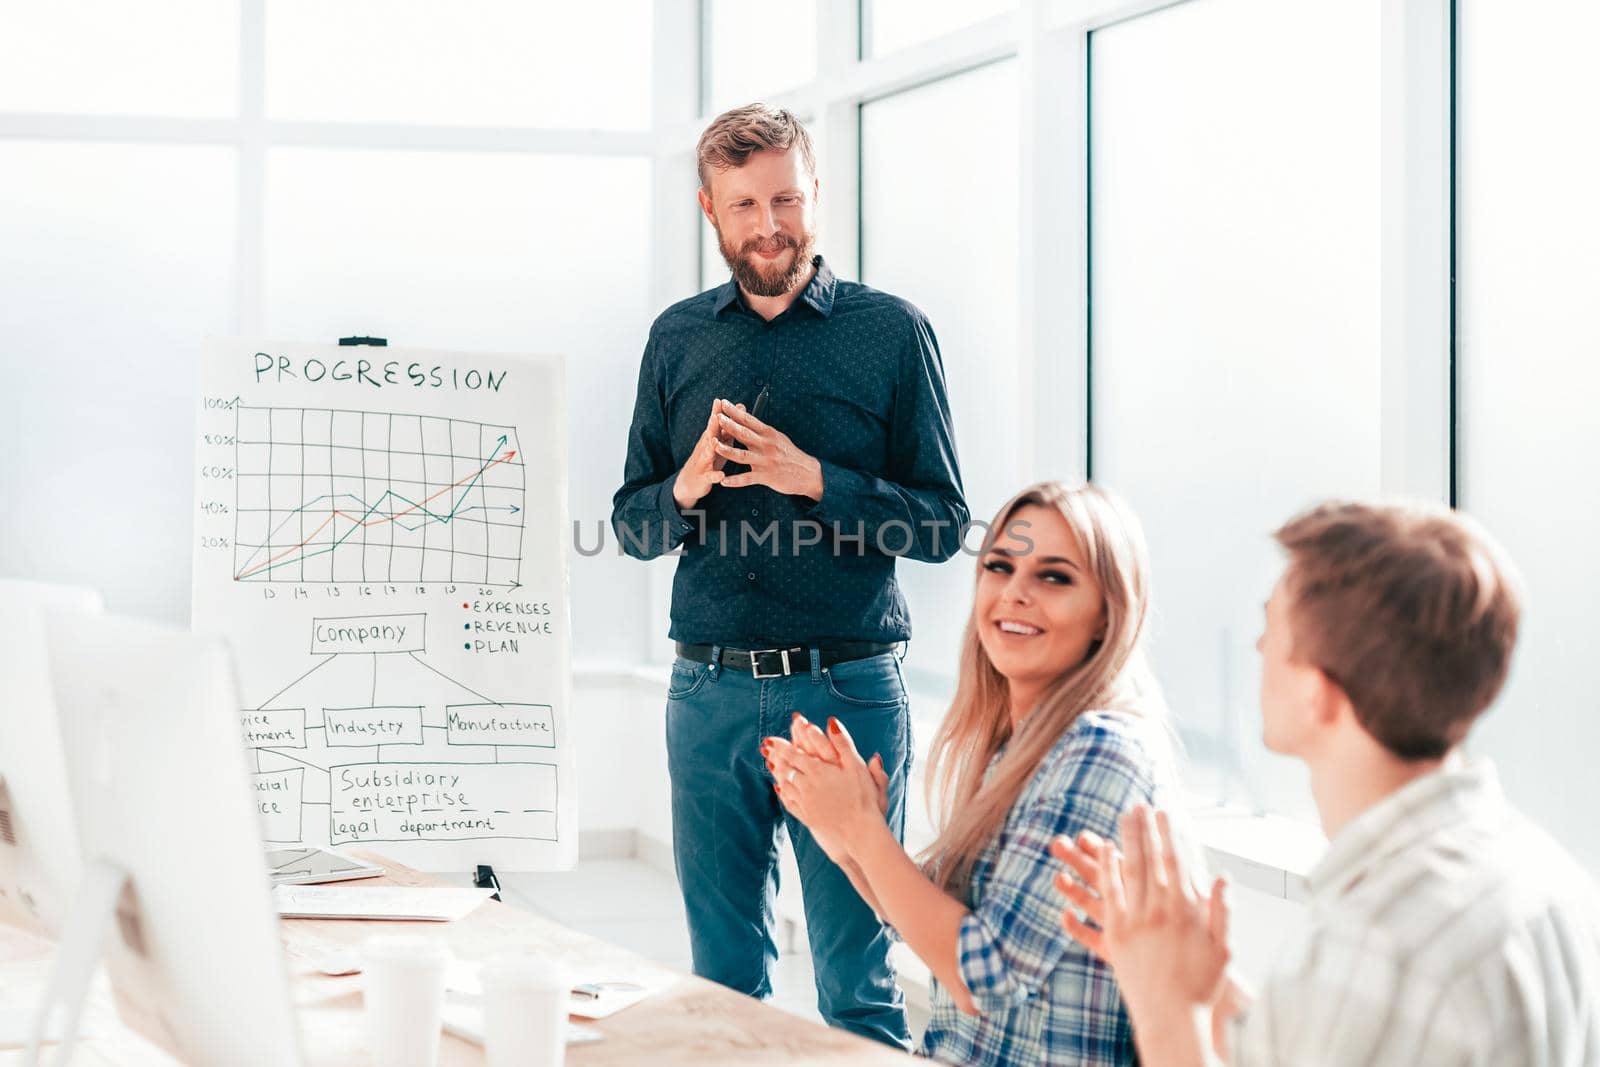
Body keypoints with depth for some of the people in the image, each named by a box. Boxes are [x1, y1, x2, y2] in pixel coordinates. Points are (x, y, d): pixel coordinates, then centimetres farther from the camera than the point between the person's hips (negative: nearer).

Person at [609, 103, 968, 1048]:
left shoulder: (892, 331, 0)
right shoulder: (679, 338, 11)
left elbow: (943, 524, -3)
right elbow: (632, 525, 13)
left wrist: (811, 477, -16)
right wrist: (686, 487, -9)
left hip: (848, 692, -3)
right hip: (711, 690, 4)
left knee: (860, 985, 1)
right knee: (723, 977, 12)